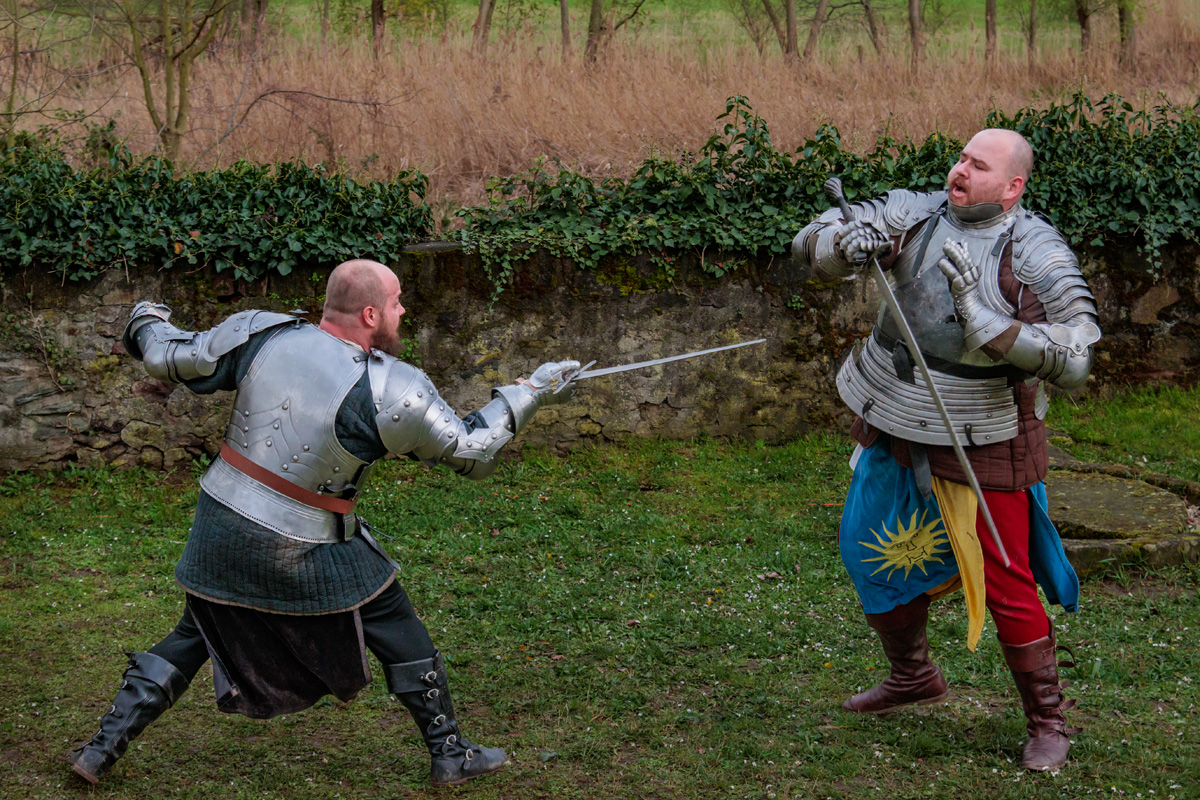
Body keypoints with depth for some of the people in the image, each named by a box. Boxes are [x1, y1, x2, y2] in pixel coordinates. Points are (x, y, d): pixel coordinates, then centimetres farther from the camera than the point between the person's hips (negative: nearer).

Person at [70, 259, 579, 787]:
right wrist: (531, 392, 5)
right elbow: (471, 452, -7)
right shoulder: (391, 392, -17)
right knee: (397, 629, 13)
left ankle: (103, 748, 24)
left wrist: (146, 322, 26)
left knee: (193, 638, 23)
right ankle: (450, 754, 21)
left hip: (219, 526, 4)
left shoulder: (261, 334, -7)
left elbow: (169, 359, 3)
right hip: (301, 551, -4)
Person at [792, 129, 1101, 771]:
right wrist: (848, 245, -27)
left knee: (1007, 583, -3)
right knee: (880, 556, 18)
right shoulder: (914, 215, -3)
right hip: (898, 426, 6)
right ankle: (912, 677, 43)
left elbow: (1073, 362, -24)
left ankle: (1048, 722, 17)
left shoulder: (1037, 256, -16)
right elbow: (810, 243, -3)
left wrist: (981, 315, -33)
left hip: (983, 441, -5)